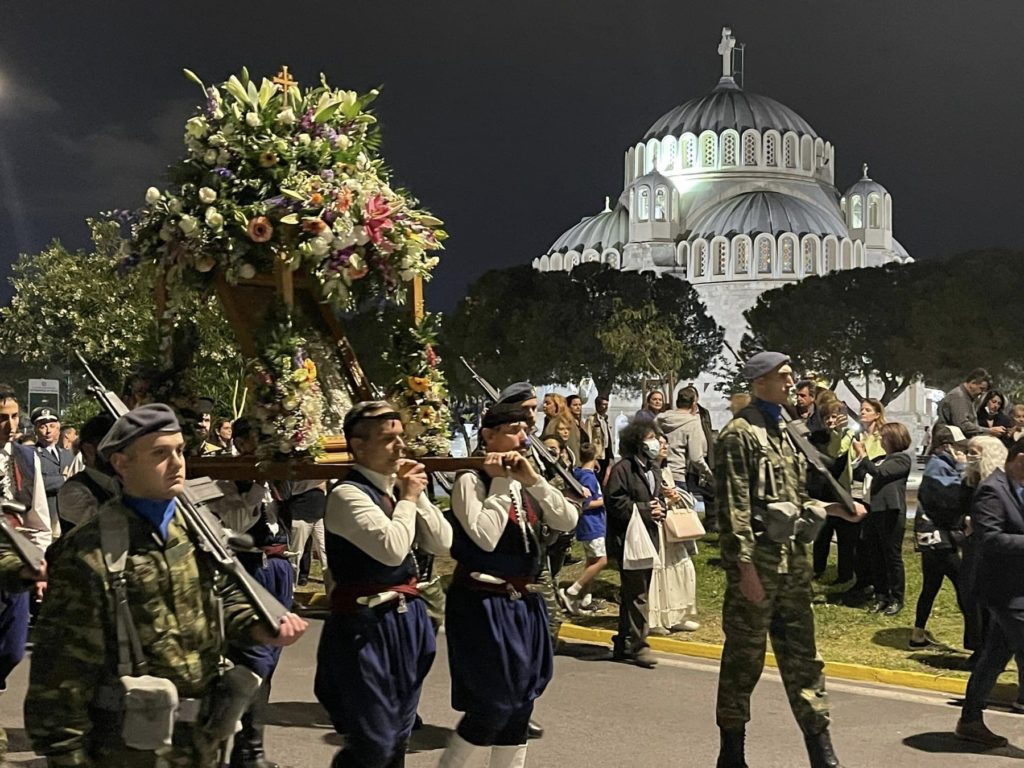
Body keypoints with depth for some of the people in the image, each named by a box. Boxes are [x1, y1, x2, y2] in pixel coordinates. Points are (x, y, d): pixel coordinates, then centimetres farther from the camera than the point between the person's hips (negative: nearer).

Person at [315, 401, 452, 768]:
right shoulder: (348, 495, -17)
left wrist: (417, 494, -5)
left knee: (397, 737, 18)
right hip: (366, 626, -8)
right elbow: (392, 549, -29)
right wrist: (408, 498, -15)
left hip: (405, 619, 8)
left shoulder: (397, 488, 7)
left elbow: (442, 543, 4)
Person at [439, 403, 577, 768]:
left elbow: (568, 521, 0)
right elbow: (485, 537, -24)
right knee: (494, 706, -3)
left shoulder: (524, 482, 11)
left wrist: (533, 480, -10)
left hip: (523, 603, 8)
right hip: (483, 604, -8)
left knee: (520, 705, 13)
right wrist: (500, 483, -18)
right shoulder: (471, 480, -11)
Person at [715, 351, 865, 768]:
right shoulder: (739, 433, -9)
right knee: (744, 658, 3)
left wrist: (833, 509, 8)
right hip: (757, 559, -8)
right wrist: (745, 565, -20)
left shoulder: (786, 431, 16)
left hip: (792, 558, 8)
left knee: (802, 655, 12)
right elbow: (734, 507, -16)